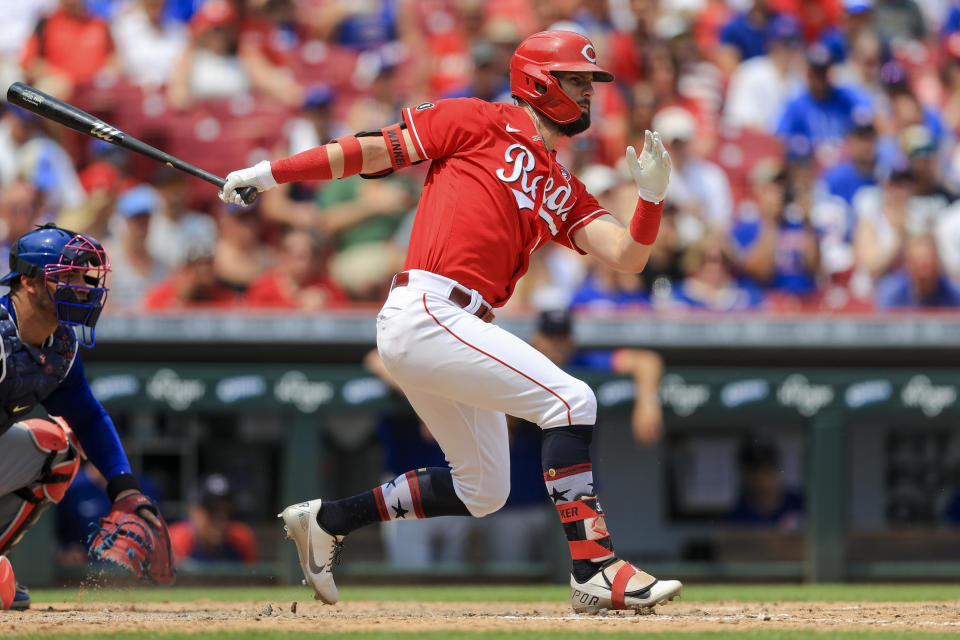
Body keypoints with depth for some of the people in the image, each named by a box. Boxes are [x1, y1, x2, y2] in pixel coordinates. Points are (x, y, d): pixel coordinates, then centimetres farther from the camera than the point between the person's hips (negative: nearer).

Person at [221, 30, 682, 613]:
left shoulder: (565, 193, 21)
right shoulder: (481, 123, 3)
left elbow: (626, 256, 9)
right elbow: (376, 151, 4)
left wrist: (652, 197, -9)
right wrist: (268, 174, 3)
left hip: (459, 327, 9)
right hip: (426, 314, -9)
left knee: (482, 492, 16)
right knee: (571, 401, -18)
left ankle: (328, 521, 27)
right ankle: (595, 570, -22)